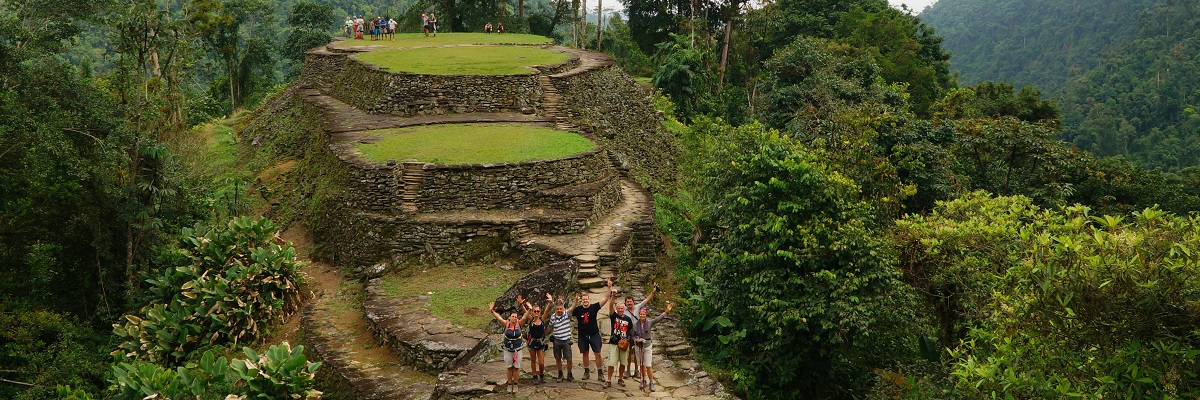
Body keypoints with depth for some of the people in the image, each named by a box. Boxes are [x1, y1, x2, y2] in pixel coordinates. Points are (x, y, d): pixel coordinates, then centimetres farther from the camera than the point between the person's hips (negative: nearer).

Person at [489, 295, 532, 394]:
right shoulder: (506, 323, -10)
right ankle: (509, 384, 21)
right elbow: (498, 317, -20)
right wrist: (492, 310, -36)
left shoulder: (519, 323, -10)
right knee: (509, 368, 9)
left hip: (518, 349, 0)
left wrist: (522, 306, -38)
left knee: (516, 367, 7)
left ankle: (515, 385, 19)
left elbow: (526, 315, -22)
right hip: (507, 349, 0)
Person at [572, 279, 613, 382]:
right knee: (585, 354, 11)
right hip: (582, 336, 1)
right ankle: (586, 372, 22)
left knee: (597, 354, -3)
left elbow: (606, 299, -9)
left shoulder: (594, 307, -4)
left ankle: (600, 373, 3)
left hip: (594, 334, -1)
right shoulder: (578, 309, 0)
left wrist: (609, 288, -20)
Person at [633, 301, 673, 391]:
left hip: (647, 346, -3)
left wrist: (667, 311, -27)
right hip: (638, 347, 3)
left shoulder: (649, 323, -6)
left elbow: (659, 318, -16)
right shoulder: (635, 325, -1)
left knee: (648, 366, -8)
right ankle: (644, 381, 30)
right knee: (641, 365, 13)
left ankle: (651, 383, 2)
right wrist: (636, 340, -15)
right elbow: (633, 336, 6)